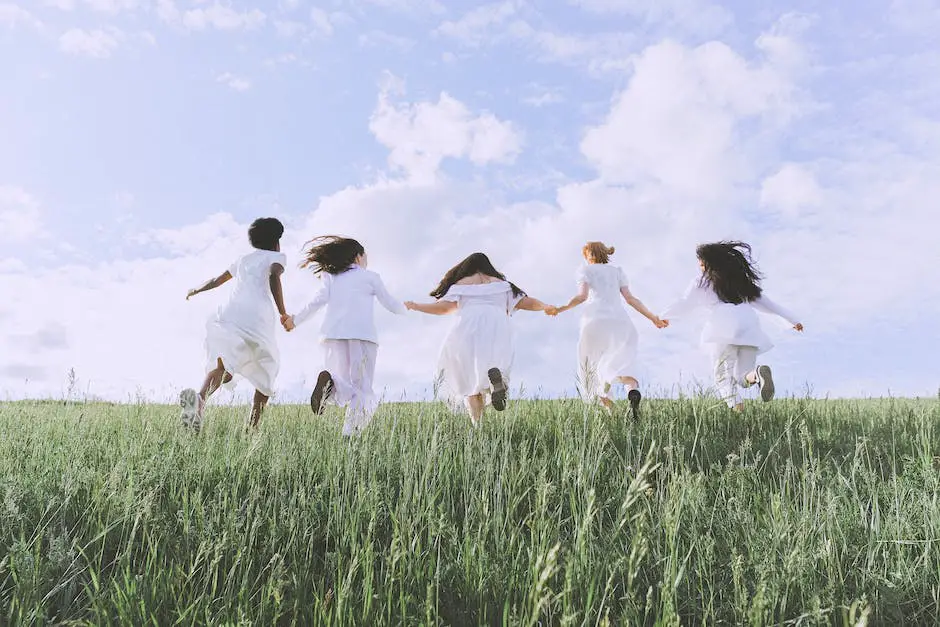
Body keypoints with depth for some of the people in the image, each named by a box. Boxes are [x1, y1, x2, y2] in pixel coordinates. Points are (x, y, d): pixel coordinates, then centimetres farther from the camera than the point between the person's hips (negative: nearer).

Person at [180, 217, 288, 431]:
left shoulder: (244, 259, 32)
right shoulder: (277, 256, 18)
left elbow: (217, 280, 44)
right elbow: (274, 276, -6)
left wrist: (196, 290, 63)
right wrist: (283, 313, -6)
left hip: (228, 314, 4)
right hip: (257, 319, -3)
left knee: (223, 366, -14)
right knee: (267, 373, 15)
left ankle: (200, 397, -47)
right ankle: (253, 427, 8)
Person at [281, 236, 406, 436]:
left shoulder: (331, 277, 18)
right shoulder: (370, 277, 12)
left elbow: (318, 301, 5)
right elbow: (391, 305, 16)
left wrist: (296, 320, 15)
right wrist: (404, 308, 37)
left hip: (334, 335, 3)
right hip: (362, 335, -3)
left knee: (346, 383, 9)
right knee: (362, 389, 1)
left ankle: (329, 381, -25)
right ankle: (351, 432, -18)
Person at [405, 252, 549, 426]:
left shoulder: (460, 284, 20)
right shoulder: (501, 283, 25)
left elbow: (444, 307, 5)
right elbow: (527, 302, 19)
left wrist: (414, 306, 17)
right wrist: (546, 307, 37)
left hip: (469, 329, 0)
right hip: (497, 328, 1)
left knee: (470, 380, 6)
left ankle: (477, 423, -10)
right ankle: (495, 375, -39)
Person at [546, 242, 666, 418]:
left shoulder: (585, 270, 16)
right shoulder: (617, 271, 25)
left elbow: (582, 296, -3)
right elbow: (630, 298, 14)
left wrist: (560, 309, 2)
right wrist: (652, 318, 18)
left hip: (595, 320, -2)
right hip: (620, 319, 2)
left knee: (595, 366, 12)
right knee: (621, 363, -11)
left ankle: (609, 410, 3)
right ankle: (633, 391, -43)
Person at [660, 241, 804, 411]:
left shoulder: (701, 283, 14)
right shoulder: (739, 279, 26)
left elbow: (683, 306, 20)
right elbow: (762, 301, 24)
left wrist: (662, 317, 35)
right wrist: (792, 319, 27)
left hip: (725, 329, -4)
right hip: (750, 326, 4)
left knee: (723, 375, 1)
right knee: (743, 377, 8)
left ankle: (735, 407, -25)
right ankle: (757, 373, -26)